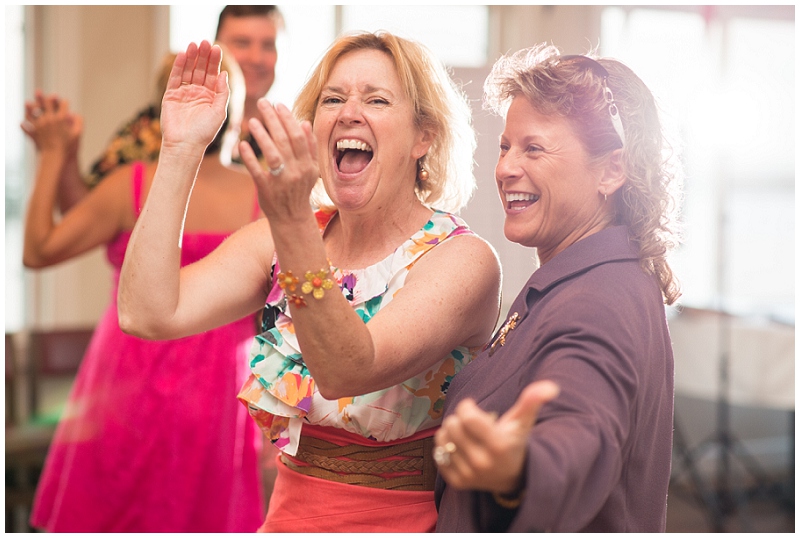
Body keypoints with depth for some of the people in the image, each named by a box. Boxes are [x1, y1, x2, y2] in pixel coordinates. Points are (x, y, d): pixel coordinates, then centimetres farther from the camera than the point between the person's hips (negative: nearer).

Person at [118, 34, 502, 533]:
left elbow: (346, 372, -26)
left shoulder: (463, 259, -11)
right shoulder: (285, 238, 3)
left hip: (401, 520, -4)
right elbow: (148, 315, -10)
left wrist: (292, 223, -35)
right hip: (289, 518, 4)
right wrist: (181, 151, -9)